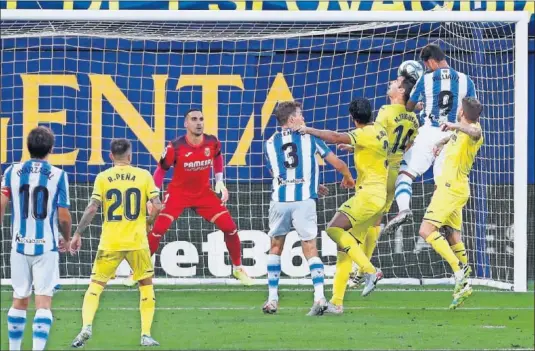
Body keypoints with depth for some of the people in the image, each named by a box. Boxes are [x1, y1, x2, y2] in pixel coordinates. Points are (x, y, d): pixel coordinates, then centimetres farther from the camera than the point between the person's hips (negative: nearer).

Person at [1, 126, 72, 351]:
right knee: (43, 302, -3)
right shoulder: (58, 175, -6)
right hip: (47, 247, -3)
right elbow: (64, 216, -7)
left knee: (19, 300, 15)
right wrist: (67, 239, 11)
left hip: (20, 246, 3)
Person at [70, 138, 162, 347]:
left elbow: (92, 208, -7)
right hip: (137, 242, 0)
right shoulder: (143, 176, 1)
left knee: (96, 285, 10)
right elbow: (157, 206, -4)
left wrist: (77, 234, 0)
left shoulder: (103, 178, 0)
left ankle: (86, 326, -11)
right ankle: (146, 335, 11)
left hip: (109, 243, 0)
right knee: (146, 285, 16)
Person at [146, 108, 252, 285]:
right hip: (178, 193, -3)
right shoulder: (175, 147, -22)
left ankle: (238, 268, 16)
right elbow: (161, 171, -9)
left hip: (204, 193, 3)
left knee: (230, 227, -4)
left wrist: (219, 181, 7)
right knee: (157, 230, -16)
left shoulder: (212, 142, -12)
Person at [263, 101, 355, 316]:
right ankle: (319, 297, -11)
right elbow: (337, 163, 8)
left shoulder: (270, 144, 13)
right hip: (304, 201, -2)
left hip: (279, 201, 2)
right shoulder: (309, 138, 6)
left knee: (275, 248, 16)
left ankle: (272, 299, 13)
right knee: (310, 250, 2)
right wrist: (348, 178, 31)